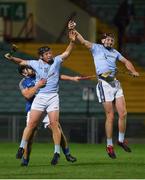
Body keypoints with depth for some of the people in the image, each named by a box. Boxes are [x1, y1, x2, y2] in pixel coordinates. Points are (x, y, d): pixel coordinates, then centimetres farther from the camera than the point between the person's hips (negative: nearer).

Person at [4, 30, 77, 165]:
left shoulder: (56, 61, 6)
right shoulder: (36, 64, 8)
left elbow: (67, 52, -2)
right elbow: (22, 62, 18)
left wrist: (72, 41, -18)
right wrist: (11, 58, 2)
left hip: (53, 97, -1)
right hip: (39, 97, 1)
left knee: (54, 123, -9)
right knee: (32, 123, -5)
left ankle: (57, 152, -4)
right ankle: (22, 147, 5)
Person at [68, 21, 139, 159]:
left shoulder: (114, 52, 19)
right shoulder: (96, 48, 4)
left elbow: (126, 61, 27)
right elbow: (83, 41, -8)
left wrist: (133, 71, 9)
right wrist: (73, 31, -23)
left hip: (116, 83, 6)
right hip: (104, 84, -6)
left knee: (123, 114, 1)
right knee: (110, 116, -6)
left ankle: (121, 140, 18)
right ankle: (109, 145, 3)